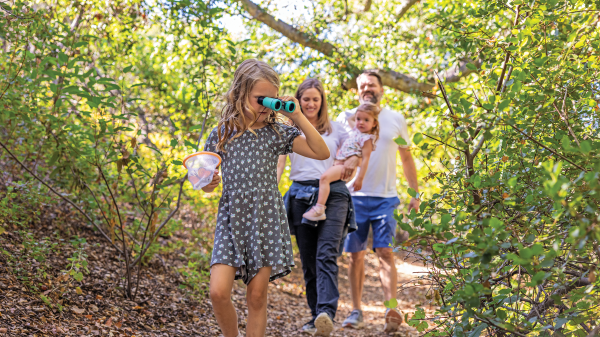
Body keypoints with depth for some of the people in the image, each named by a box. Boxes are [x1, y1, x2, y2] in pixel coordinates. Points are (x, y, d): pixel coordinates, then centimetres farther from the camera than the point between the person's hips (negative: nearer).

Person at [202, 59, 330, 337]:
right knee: (219, 292, -11)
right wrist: (207, 183, -10)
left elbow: (322, 153, -6)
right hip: (232, 220, 1)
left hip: (266, 220, 0)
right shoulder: (221, 134, 5)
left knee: (257, 296, 2)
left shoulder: (277, 133, 3)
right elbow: (207, 182, 14)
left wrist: (298, 117, -10)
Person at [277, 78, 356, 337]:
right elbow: (278, 164, 6)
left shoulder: (335, 129, 14)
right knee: (308, 260, 2)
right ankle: (316, 316, 10)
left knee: (326, 254, -19)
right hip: (301, 196, 2)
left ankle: (327, 314, -32)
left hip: (332, 194, -1)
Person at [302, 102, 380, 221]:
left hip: (346, 167, -11)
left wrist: (360, 178, -18)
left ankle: (319, 209, -38)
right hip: (338, 163, 11)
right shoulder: (355, 131, 14)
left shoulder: (367, 139, -11)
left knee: (325, 177, -30)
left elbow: (365, 159, -15)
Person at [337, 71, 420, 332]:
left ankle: (392, 311, -16)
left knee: (385, 252, -10)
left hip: (386, 197, 0)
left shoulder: (396, 120, 10)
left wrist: (416, 193, 11)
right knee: (356, 255, 4)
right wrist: (347, 160, -31)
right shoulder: (347, 118, 6)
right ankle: (356, 311, 14)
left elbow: (406, 157, 16)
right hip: (355, 196, 0)